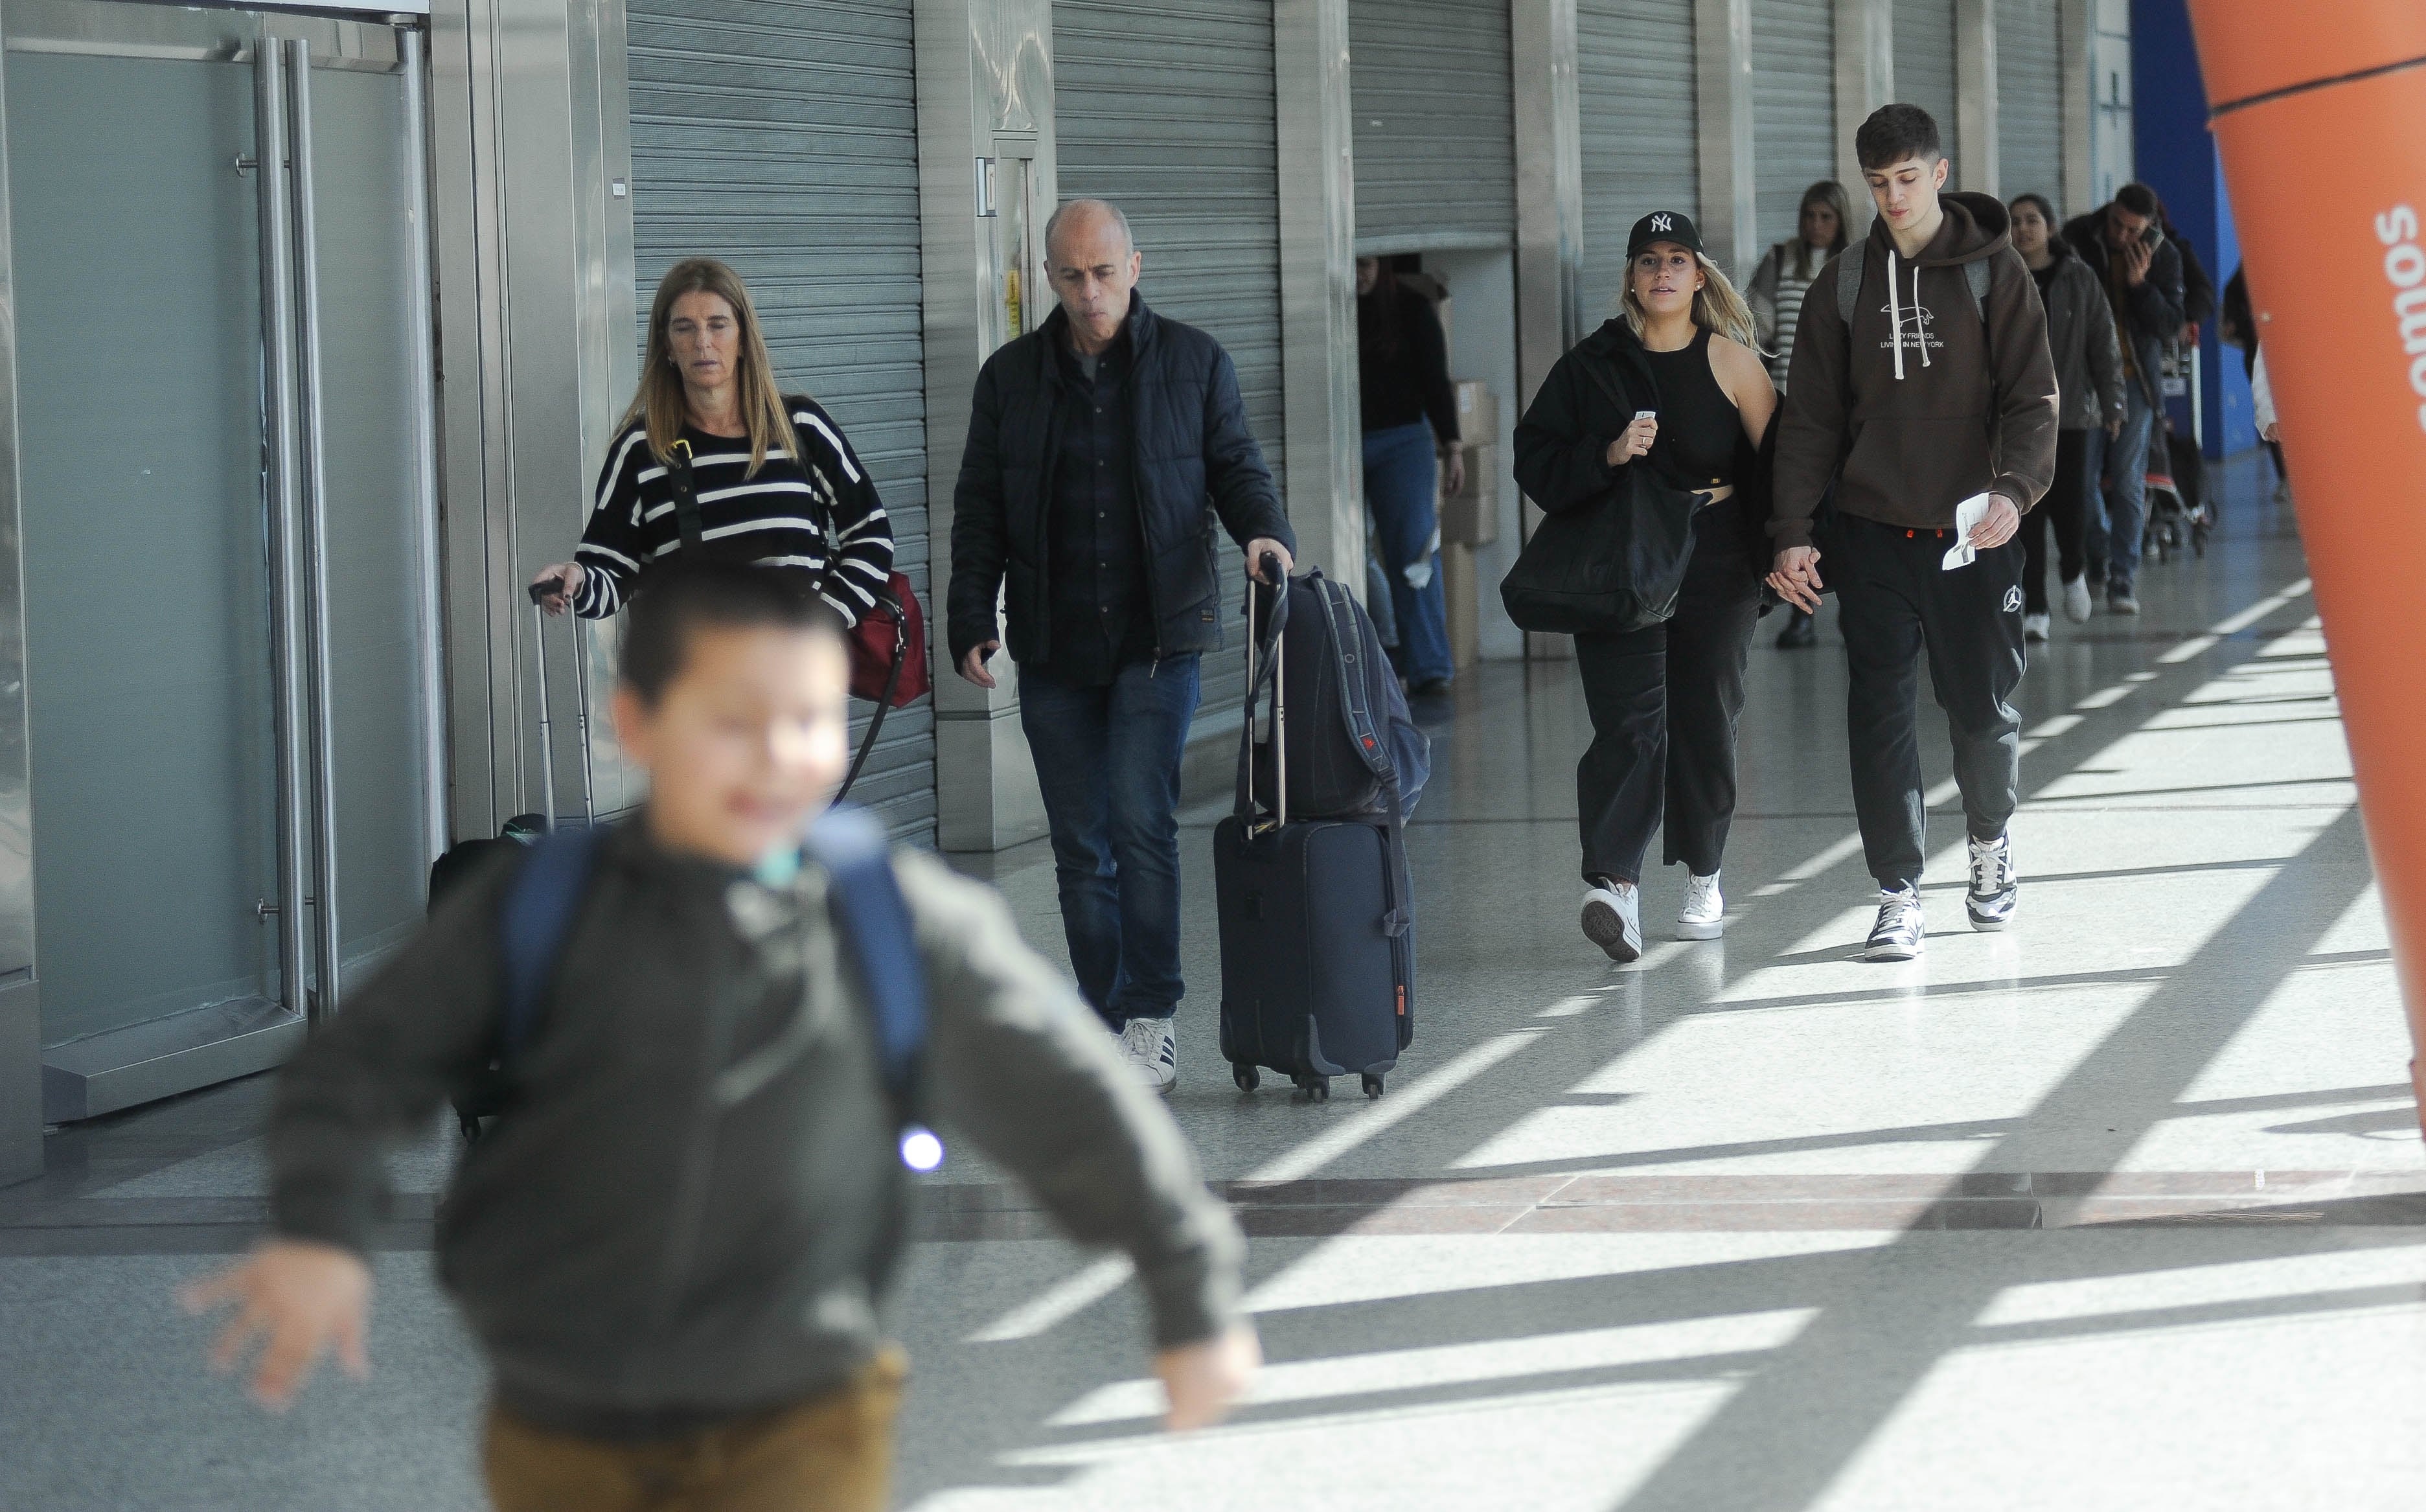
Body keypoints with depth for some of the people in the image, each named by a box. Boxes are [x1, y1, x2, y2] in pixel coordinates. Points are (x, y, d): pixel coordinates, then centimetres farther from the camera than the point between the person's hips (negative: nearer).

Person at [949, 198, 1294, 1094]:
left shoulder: (1193, 363, 5)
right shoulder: (1009, 378, 9)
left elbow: (1235, 466, 8)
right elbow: (980, 512, 10)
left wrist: (1264, 528, -14)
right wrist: (972, 624, 0)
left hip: (1159, 638, -3)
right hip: (1052, 649, 3)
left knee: (1141, 820, -15)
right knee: (1080, 845, 4)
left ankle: (1151, 1025, -12)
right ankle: (1107, 1024, 13)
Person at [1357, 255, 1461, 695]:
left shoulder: (1411, 308, 2)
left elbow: (1435, 379, 4)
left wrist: (1451, 445, -2)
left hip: (1401, 440, -1)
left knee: (1413, 551, -11)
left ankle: (1428, 669, -14)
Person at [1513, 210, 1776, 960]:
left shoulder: (1730, 362, 2)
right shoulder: (1592, 364, 3)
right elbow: (1537, 462, 1)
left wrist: (1781, 555, -6)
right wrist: (1608, 456, -17)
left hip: (1716, 568, 1)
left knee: (1705, 721, 8)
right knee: (1628, 721, -13)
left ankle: (1703, 879, 25)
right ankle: (1615, 885, -24)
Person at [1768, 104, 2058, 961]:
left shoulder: (1993, 271, 0)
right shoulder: (1846, 283, 6)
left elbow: (2032, 397, -4)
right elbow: (1812, 415, 7)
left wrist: (2014, 488, -22)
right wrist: (1793, 530, -2)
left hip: (1973, 535, -1)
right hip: (1873, 536, 1)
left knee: (1984, 709, 5)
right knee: (1880, 714, -4)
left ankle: (1990, 840, 34)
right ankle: (1899, 895, 2)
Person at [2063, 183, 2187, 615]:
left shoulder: (2163, 255, -3)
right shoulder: (2078, 236, -4)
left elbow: (2171, 326, -5)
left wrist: (2140, 284, -19)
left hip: (2135, 380, 0)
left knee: (2128, 482, -2)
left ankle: (2123, 579, 1)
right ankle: (2098, 553, 22)